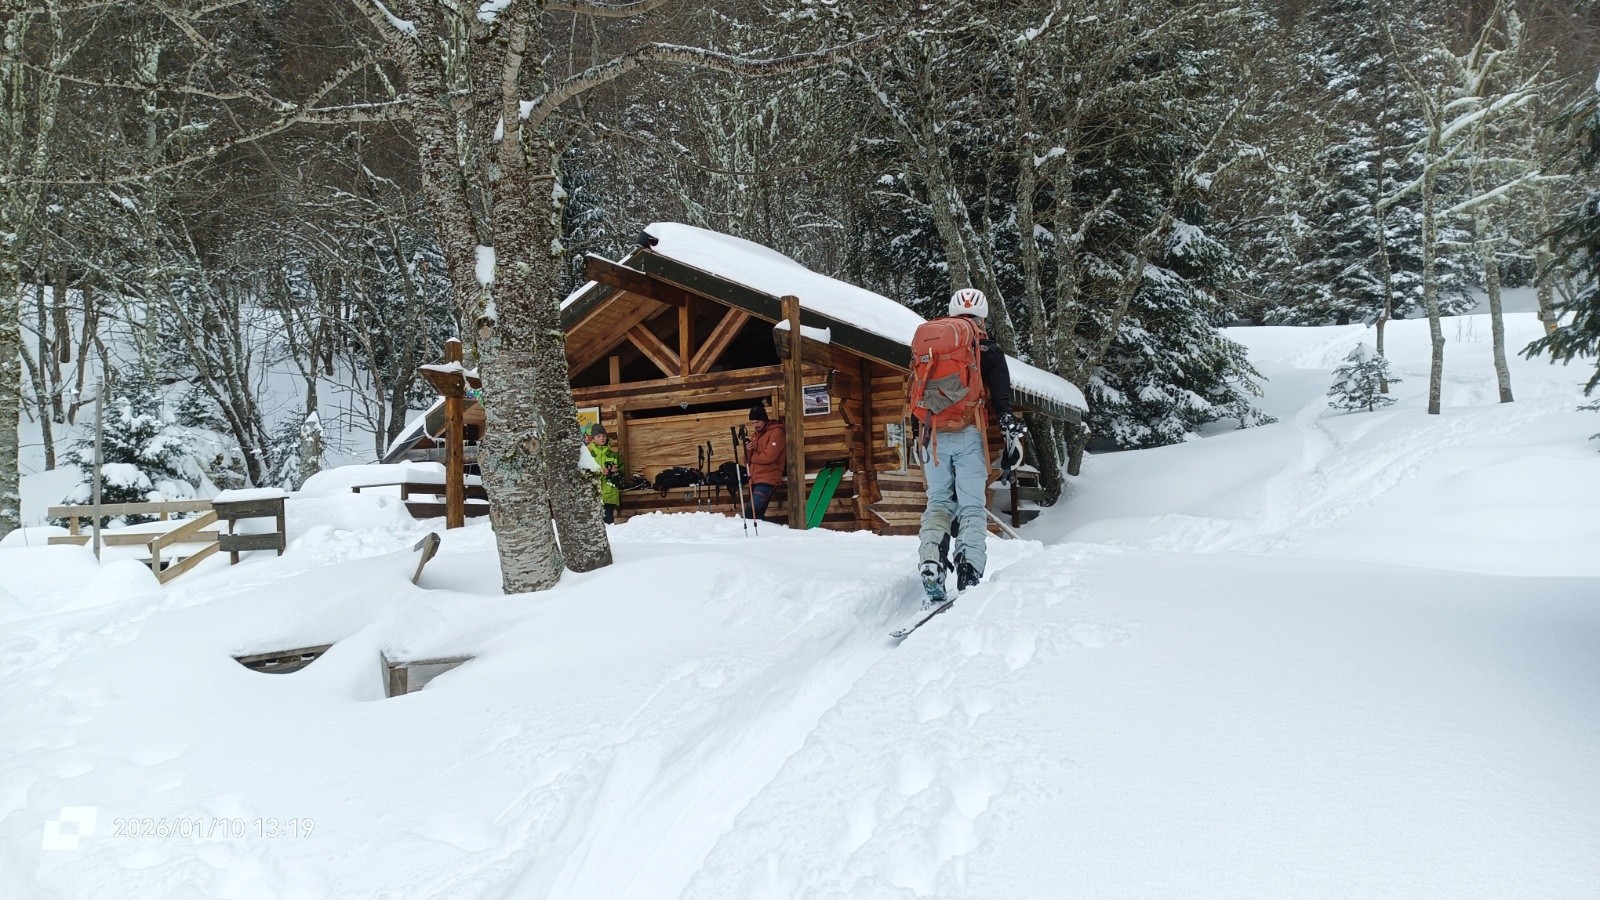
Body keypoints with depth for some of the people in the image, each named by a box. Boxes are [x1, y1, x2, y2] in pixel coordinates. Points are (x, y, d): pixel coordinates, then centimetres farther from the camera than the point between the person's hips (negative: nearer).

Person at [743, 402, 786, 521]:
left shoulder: (776, 432, -4)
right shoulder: (755, 435, 20)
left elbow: (769, 456, -17)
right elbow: (747, 461, 16)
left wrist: (751, 456, -2)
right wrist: (747, 451, -6)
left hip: (767, 480, -8)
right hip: (755, 480, 8)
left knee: (752, 511, -21)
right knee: (757, 513, 3)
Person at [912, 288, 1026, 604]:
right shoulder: (987, 347, 6)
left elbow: (914, 398, 20)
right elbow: (1002, 396, -5)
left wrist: (917, 437, 26)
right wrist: (1012, 432, -4)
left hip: (932, 435, 4)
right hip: (968, 435, -3)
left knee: (938, 500, 14)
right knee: (972, 505, -3)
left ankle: (929, 560, -8)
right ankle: (969, 575, -16)